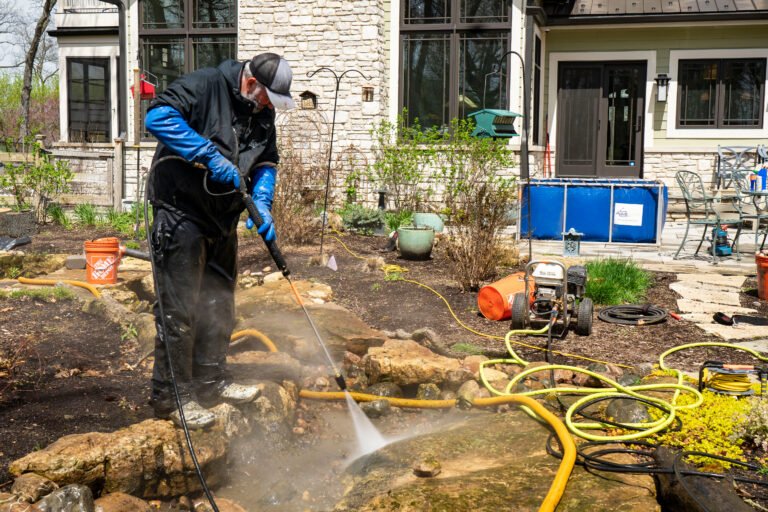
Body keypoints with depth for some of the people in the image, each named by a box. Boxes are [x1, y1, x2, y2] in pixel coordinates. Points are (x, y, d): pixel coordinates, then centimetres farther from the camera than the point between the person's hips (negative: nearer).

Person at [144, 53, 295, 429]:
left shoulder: (262, 114, 8)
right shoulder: (203, 86, -16)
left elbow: (266, 163, 11)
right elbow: (158, 117, -30)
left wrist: (262, 205, -7)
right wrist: (211, 156, -33)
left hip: (222, 220, 9)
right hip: (181, 215, -9)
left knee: (218, 304, 16)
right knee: (179, 309, -4)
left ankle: (211, 383, 30)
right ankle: (170, 396, 8)